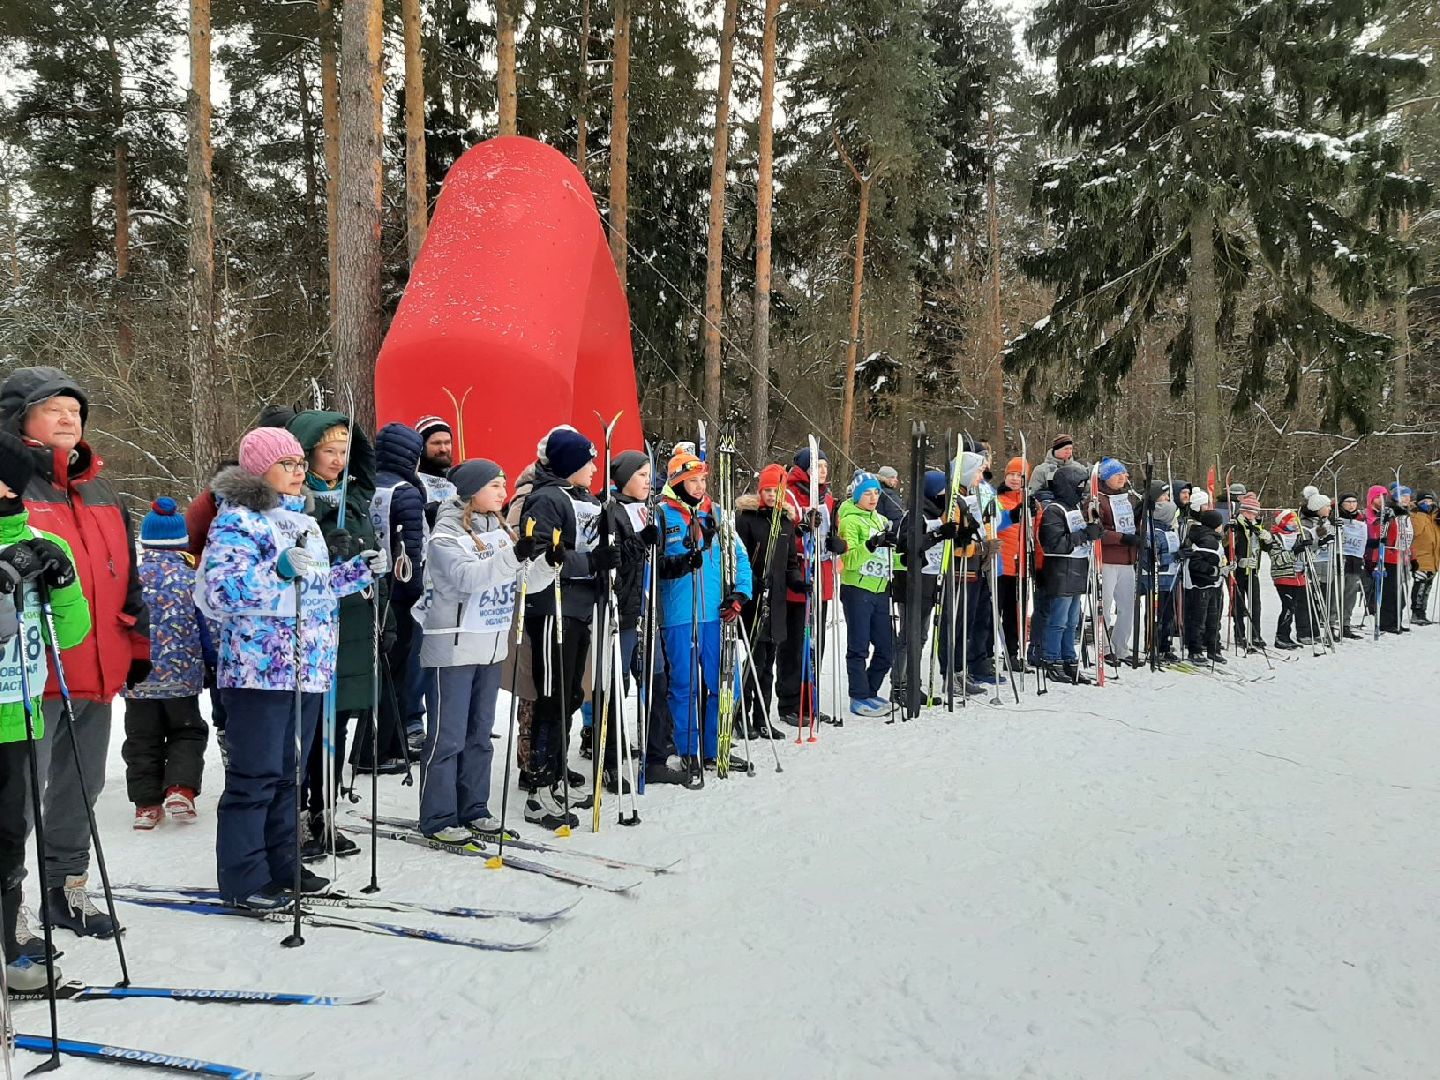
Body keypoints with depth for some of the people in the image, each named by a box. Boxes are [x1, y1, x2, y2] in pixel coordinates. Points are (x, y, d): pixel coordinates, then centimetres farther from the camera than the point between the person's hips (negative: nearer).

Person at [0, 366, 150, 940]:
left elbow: (127, 575, 20)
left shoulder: (101, 492, 16)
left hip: (98, 669, 7)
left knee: (82, 786, 17)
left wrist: (137, 646, 18)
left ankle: (67, 888, 32)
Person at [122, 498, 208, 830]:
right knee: (188, 732, 17)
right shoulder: (193, 578, -8)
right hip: (183, 676, -1)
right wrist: (208, 666, 12)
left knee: (142, 740, 13)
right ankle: (181, 789, 0)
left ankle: (147, 804, 14)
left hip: (138, 678, 1)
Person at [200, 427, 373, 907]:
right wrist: (280, 571, -31)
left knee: (289, 772, 15)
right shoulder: (238, 520, -9)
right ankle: (244, 880, 8)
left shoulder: (303, 519, 18)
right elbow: (218, 588, -21)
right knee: (256, 776, -2)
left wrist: (357, 570, 16)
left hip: (309, 668, 8)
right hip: (261, 670, -8)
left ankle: (282, 865, 26)